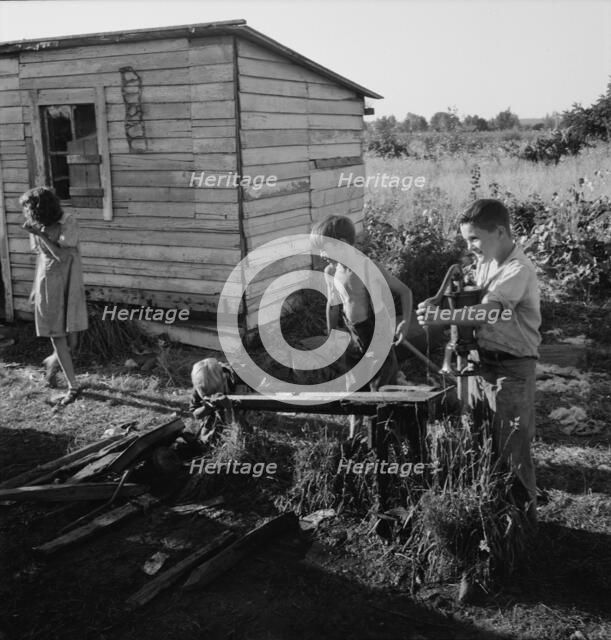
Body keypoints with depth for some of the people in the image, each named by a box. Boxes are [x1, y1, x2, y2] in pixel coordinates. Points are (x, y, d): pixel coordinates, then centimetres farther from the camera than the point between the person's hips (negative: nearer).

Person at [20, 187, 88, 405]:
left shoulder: (68, 223, -12)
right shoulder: (37, 227, 0)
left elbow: (63, 256, -21)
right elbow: (41, 256, 12)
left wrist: (42, 234, -24)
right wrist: (36, 289, 16)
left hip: (69, 285, -2)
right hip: (48, 286, 2)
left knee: (71, 337, 2)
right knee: (57, 337, -1)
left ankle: (53, 361, 36)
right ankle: (73, 386, 8)